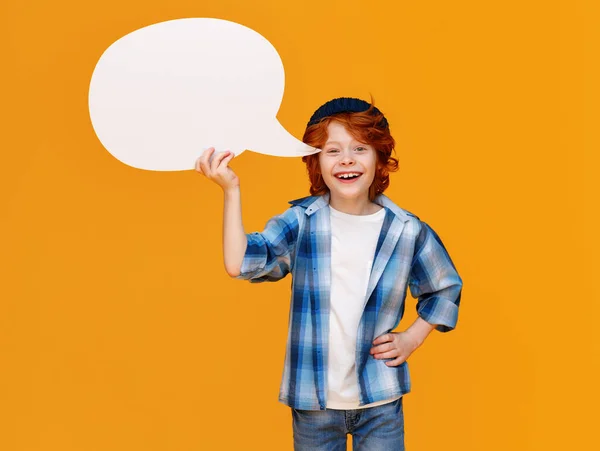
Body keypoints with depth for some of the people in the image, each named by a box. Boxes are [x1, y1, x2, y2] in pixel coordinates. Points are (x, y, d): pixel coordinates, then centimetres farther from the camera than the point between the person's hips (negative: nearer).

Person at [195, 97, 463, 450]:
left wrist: (412, 338, 1)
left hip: (381, 403, 0)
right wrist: (231, 190, -27)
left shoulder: (408, 231, -5)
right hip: (312, 403, 0)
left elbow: (447, 288, 11)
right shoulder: (300, 222, -7)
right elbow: (240, 264, -21)